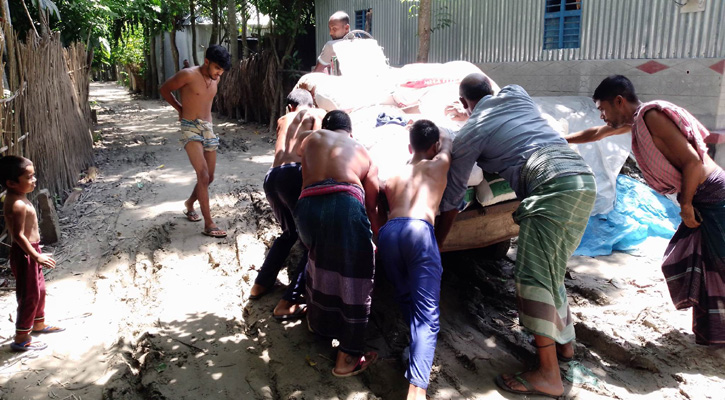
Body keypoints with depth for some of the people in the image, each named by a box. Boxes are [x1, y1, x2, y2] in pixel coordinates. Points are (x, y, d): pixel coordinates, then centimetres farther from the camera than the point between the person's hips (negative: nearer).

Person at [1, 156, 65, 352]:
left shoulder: (17, 198, 6)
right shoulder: (17, 205, -26)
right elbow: (19, 235, -27)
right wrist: (36, 256, -26)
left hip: (31, 251, 10)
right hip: (25, 254, -10)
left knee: (39, 289, 24)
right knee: (29, 295, 2)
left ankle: (39, 324, 43)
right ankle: (21, 339, 15)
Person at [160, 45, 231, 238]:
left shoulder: (215, 79, 7)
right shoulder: (188, 75, -13)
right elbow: (164, 89, 0)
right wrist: (180, 108, 8)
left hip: (208, 128, 7)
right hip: (190, 128, -7)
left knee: (209, 178, 10)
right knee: (203, 175, -16)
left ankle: (190, 204, 38)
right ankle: (209, 224, -14)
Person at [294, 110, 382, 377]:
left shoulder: (312, 139, 28)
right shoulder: (364, 153, 27)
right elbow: (372, 206, 21)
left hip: (308, 205, 3)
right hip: (346, 205, -2)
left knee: (319, 259, 31)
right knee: (354, 280, 10)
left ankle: (318, 320, 48)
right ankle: (348, 357, 16)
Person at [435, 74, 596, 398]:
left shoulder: (469, 133, 8)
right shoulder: (516, 93, 22)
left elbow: (451, 200, 11)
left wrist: (434, 247, 20)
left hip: (553, 185, -8)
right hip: (584, 178, 8)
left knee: (532, 275, -7)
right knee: (551, 271, 19)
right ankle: (563, 341, 30)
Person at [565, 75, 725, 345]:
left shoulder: (652, 116, -17)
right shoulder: (636, 119, 11)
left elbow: (693, 163, -21)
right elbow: (596, 134, 28)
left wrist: (686, 205, -11)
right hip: (702, 201, 9)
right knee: (682, 263, 12)